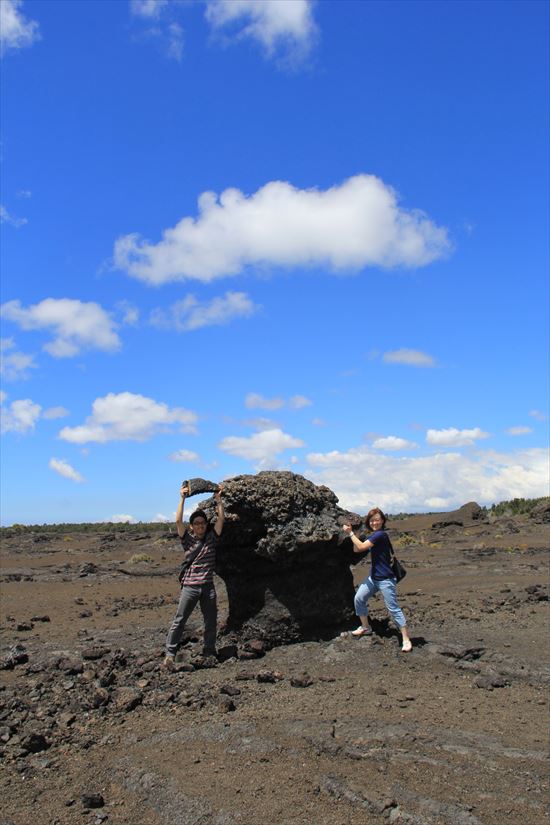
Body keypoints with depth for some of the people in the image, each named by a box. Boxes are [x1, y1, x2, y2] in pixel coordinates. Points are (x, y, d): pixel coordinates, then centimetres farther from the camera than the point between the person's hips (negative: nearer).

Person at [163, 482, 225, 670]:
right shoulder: (188, 540, 3)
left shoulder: (212, 538, 7)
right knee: (179, 620, -3)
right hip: (190, 586, -2)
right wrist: (182, 499, -11)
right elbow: (178, 521, -9)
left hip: (208, 586, 3)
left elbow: (221, 519, -1)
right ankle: (170, 653, 1)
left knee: (211, 622, 9)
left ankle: (209, 653, 21)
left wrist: (218, 499, -3)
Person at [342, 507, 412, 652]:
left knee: (393, 608, -6)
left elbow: (361, 547, -19)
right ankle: (365, 627, 28)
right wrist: (352, 532, -1)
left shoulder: (380, 534, -18)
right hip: (373, 577, 9)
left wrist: (350, 533, -10)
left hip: (385, 579, -9)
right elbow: (357, 550, 10)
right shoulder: (373, 536, 11)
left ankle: (406, 639, 0)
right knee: (359, 598, 9)